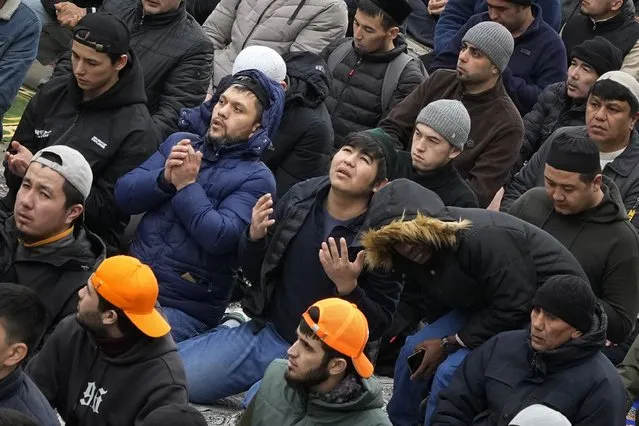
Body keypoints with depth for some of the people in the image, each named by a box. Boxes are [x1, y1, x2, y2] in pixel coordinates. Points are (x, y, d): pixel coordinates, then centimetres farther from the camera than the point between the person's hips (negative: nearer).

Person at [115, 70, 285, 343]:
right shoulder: (180, 143, 13)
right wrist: (164, 179, -12)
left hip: (184, 307, -5)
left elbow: (219, 237, -18)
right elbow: (124, 195, 5)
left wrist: (186, 186, -13)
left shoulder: (256, 179, -4)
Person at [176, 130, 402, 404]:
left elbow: (380, 325, -11)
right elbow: (254, 274, 9)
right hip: (264, 333, 5)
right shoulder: (300, 198, -2)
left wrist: (348, 288, -29)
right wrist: (255, 237, -13)